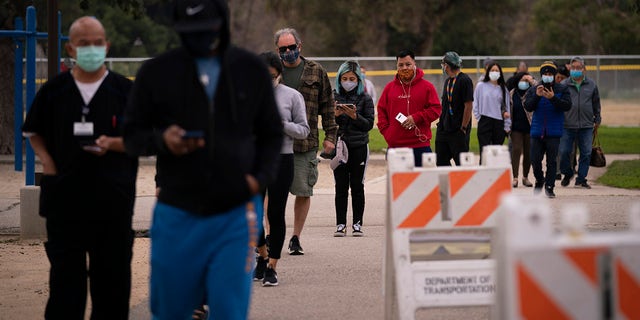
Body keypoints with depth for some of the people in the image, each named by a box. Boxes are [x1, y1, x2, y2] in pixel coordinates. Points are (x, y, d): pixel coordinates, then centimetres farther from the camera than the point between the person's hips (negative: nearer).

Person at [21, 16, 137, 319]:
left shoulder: (124, 90, 2)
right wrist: (46, 160, 0)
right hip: (64, 197, 0)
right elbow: (33, 132, 17)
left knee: (112, 274, 4)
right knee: (65, 274, 2)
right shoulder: (54, 90, 5)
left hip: (112, 200, 0)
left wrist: (112, 144, -14)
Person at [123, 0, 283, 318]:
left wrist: (261, 177, -4)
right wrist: (161, 140, -16)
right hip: (177, 214, 0)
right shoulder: (156, 72, 2)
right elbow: (132, 135, 5)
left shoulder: (252, 70, 6)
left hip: (236, 213, 0)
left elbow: (271, 134, 14)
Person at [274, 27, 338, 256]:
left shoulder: (316, 72, 8)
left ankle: (296, 237, 14)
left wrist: (330, 135, 5)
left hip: (306, 143, 1)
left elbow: (327, 106, 11)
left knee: (304, 192, 3)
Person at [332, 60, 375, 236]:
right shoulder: (333, 97, 6)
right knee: (341, 187, 1)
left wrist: (355, 116, -16)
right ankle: (340, 224, 5)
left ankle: (357, 223, 7)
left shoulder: (365, 98, 3)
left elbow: (369, 124, -1)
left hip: (359, 147, -1)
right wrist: (335, 115, -15)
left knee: (357, 186, 2)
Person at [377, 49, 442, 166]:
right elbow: (381, 111, 14)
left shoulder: (427, 87, 3)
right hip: (395, 145, 2)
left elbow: (436, 109, 0)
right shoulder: (389, 87, 11)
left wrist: (416, 118, -11)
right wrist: (386, 131, 1)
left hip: (420, 145, -2)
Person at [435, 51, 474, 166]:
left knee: (461, 163, -5)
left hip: (458, 131, -9)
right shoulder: (448, 81, 16)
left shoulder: (464, 80, -11)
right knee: (441, 161, 9)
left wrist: (463, 128, -17)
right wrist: (441, 122, 12)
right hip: (443, 129, 9)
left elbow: (468, 105, -15)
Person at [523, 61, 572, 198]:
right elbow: (528, 107, -2)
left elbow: (567, 106, -9)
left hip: (554, 132, -2)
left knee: (552, 161, -3)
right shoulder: (533, 89, 8)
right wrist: (537, 96, -17)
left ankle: (549, 186, 6)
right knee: (535, 160, 3)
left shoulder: (562, 89, 3)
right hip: (537, 131, 2)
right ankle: (539, 181, 28)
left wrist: (553, 98, -20)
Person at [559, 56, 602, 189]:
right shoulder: (564, 85, 3)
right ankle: (567, 174, 23)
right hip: (567, 126, -1)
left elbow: (596, 103, 17)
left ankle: (581, 180, 11)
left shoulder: (591, 85, 8)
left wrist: (597, 120, 17)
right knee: (564, 152, -1)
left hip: (586, 126, 1)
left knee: (586, 153, 1)